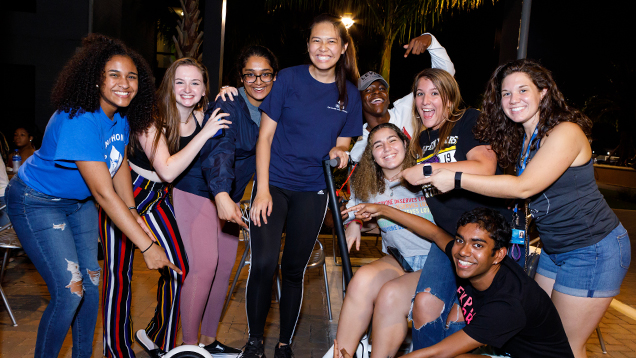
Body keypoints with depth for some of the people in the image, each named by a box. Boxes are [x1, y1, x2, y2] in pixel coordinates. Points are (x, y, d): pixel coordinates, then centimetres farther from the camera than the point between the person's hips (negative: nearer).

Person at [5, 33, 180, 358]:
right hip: (37, 202, -8)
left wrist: (132, 212, -7)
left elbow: (119, 164, 5)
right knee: (69, 291, -13)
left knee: (92, 280, 9)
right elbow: (104, 193, -35)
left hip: (79, 201, 8)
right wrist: (146, 246, -36)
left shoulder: (122, 115, -7)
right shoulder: (79, 121, -33)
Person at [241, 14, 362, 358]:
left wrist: (338, 153, -13)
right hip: (274, 183, -2)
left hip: (312, 191, 2)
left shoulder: (349, 94, 4)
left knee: (294, 270, 8)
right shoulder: (288, 79, -4)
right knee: (263, 263, -13)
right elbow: (265, 136, -3)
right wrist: (262, 190, -10)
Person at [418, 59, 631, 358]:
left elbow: (523, 187, -27)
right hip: (554, 250, 8)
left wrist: (456, 179, -26)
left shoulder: (566, 132, -19)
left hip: (593, 251, -8)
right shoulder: (521, 138, 8)